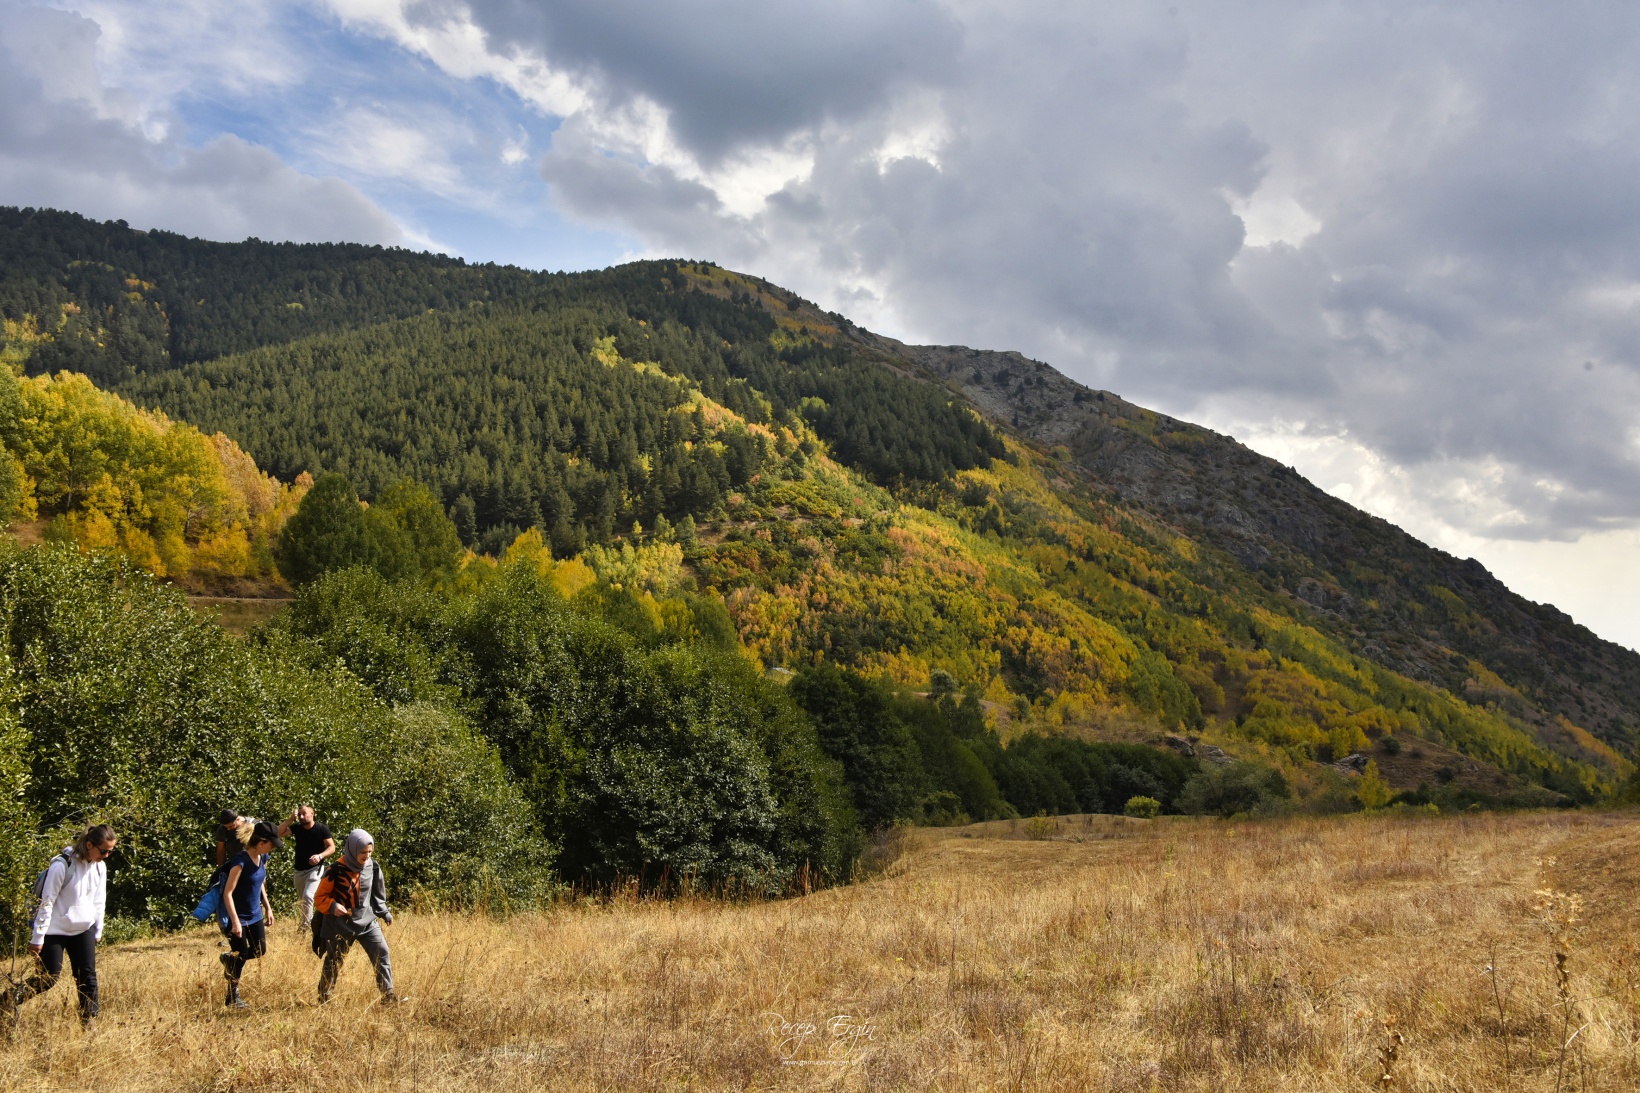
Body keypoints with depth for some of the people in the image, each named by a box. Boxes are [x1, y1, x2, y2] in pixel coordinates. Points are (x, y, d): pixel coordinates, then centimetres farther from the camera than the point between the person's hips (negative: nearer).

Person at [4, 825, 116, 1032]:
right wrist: (37, 937, -14)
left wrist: (98, 930, 14)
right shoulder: (63, 865, -21)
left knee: (88, 976, 2)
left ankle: (90, 1020, 10)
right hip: (55, 931, -5)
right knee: (48, 978, 0)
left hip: (83, 930, 5)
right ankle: (10, 998, 24)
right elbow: (47, 902, -17)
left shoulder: (100, 866, -1)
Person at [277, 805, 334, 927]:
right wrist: (290, 819, -13)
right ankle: (310, 920, 34)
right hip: (299, 870, 6)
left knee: (308, 896, -21)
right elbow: (278, 833, -8)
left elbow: (332, 847, -11)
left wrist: (320, 856, -28)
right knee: (304, 899, 16)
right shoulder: (297, 827, 1)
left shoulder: (322, 829, -11)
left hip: (315, 869, -5)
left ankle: (305, 924, -10)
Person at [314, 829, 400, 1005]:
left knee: (382, 954, -4)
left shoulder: (373, 867, -3)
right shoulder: (336, 871, -17)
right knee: (333, 962, 8)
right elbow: (320, 898, -9)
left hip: (367, 921, 4)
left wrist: (384, 913, 12)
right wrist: (332, 906, -27)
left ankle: (388, 994, 6)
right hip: (341, 925, -4)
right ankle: (323, 998, 26)